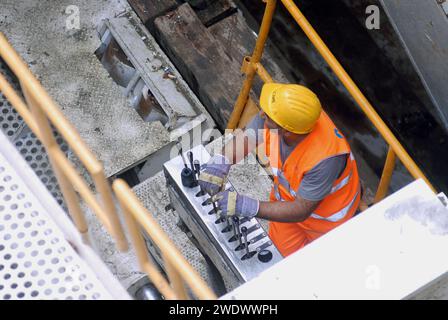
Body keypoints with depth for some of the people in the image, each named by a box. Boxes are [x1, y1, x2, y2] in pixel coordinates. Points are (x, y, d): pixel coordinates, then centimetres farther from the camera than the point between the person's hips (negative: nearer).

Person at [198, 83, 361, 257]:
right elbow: (245, 138, -20)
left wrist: (247, 207, -41)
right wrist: (221, 162, -42)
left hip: (327, 215, -4)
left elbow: (301, 210, -35)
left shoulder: (325, 156, -45)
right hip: (286, 197, 5)